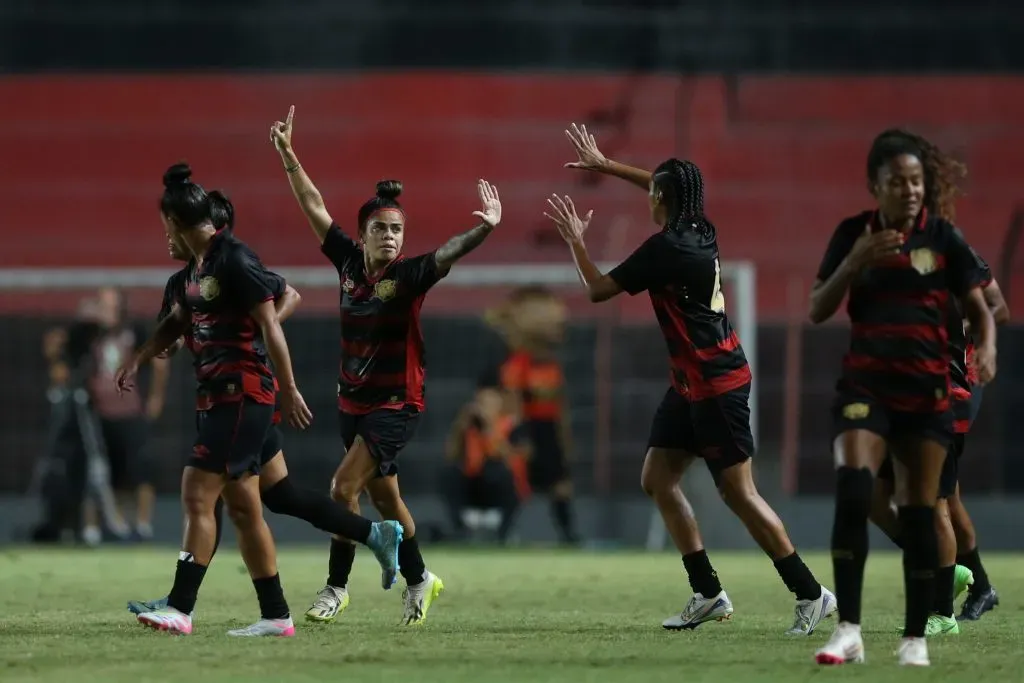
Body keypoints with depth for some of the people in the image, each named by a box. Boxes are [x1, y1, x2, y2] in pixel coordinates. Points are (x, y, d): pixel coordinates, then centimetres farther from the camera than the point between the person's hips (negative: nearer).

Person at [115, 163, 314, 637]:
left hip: (243, 393, -9)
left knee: (197, 494, -13)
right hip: (217, 396, 9)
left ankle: (180, 608, -15)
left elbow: (270, 325, -14)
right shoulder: (197, 266, 15)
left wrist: (289, 391, -14)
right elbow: (177, 321, 29)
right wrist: (138, 359, 17)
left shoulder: (234, 259, -13)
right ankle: (276, 615, 12)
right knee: (243, 507, 9)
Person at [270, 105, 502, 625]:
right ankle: (419, 580, 31)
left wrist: (485, 228, -47)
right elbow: (314, 206, 7)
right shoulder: (349, 261, 0)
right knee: (382, 496, 15)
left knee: (344, 489, -13)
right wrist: (288, 156, 7)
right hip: (354, 401, 6)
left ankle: (336, 587, -2)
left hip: (396, 404, -6)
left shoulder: (410, 275, -13)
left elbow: (451, 251, -30)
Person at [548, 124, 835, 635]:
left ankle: (810, 594, -3)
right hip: (691, 382, 10)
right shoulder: (699, 229, 5)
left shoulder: (666, 248, -19)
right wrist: (602, 164, 33)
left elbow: (598, 289, -10)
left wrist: (575, 238, 3)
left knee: (738, 493, -8)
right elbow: (664, 186, 27)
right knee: (657, 479, 10)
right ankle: (708, 593, 11)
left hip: (716, 382, -10)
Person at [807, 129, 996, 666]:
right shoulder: (854, 233, 2)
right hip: (865, 385, 0)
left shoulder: (942, 237, 0)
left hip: (926, 389, 0)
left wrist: (987, 348, -17)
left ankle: (915, 637, 12)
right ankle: (848, 631, -18)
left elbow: (979, 306, 4)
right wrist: (853, 263, -15)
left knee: (919, 514, 1)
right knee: (852, 492, -19)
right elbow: (818, 312, 1)